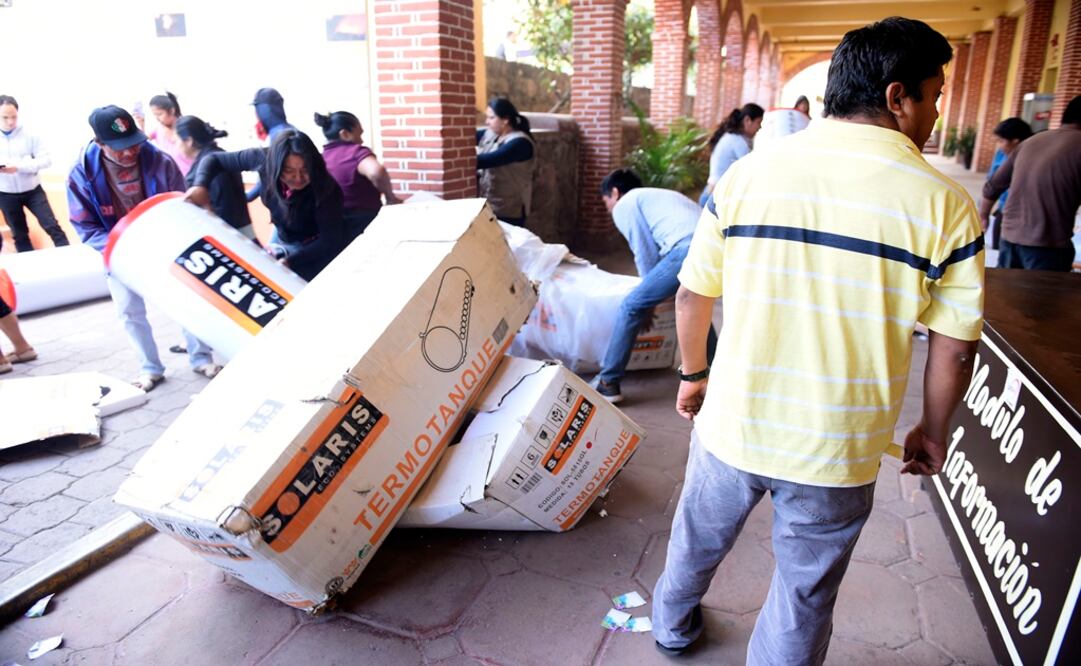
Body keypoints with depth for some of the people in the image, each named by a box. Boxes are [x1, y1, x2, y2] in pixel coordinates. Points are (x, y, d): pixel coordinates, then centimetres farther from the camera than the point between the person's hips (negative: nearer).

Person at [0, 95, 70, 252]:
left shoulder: (29, 134, -7)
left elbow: (46, 160, -10)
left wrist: (19, 166, -24)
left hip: (32, 190, -2)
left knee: (52, 226, -5)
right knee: (19, 235, 12)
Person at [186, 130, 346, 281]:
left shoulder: (325, 188, -34)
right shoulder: (264, 159, -24)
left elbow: (331, 241, -30)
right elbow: (214, 159, -11)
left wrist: (290, 261, -40)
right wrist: (200, 186, -31)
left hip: (316, 249, -4)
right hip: (281, 238, 5)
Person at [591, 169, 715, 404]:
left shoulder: (624, 205, 15)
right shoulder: (660, 195, 39)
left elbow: (645, 254, 8)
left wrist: (650, 302, 20)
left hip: (689, 248, -8)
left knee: (631, 307, 4)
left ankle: (607, 383, 7)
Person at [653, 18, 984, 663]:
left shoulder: (747, 173, -7)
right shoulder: (946, 205, -10)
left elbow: (693, 296, -1)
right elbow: (955, 347, -4)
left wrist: (694, 374, 15)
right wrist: (933, 431, 13)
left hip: (734, 424, 3)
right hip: (838, 452, -2)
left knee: (698, 538, 28)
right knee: (805, 596, 20)